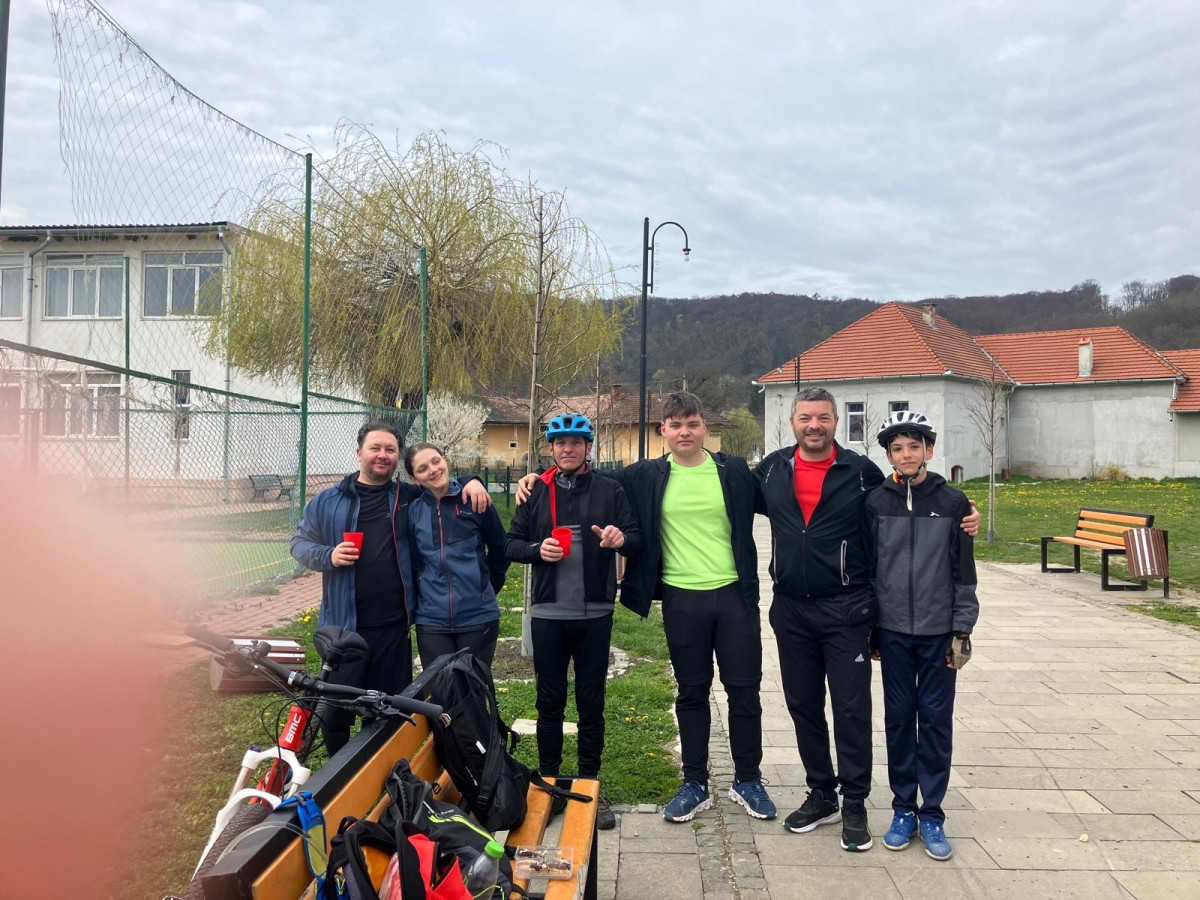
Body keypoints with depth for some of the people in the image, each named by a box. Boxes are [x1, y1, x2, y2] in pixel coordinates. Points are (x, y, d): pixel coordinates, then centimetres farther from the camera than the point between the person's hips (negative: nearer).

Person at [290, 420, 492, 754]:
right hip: (343, 626, -1)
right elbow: (300, 542, 10)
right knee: (335, 710, 4)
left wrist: (470, 482, 0)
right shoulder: (328, 501, 6)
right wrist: (328, 556, -10)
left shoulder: (409, 498, 8)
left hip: (393, 627, 1)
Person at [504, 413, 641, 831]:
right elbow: (511, 544, 6)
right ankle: (548, 781, 25)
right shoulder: (536, 492, 5)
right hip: (548, 613, 1)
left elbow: (638, 538, 2)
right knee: (550, 702, 11)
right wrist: (538, 550, -14)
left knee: (592, 703, 9)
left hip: (595, 613, 0)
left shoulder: (609, 490, 3)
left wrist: (621, 538, -21)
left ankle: (589, 783, 23)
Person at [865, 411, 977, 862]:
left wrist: (962, 631, -2)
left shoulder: (953, 502, -2)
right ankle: (903, 809, 21)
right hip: (893, 630, 1)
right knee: (899, 717, 8)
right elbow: (866, 565, 4)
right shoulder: (876, 502, -1)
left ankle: (931, 814, 18)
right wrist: (867, 629, 4)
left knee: (936, 719, 5)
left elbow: (964, 572, 1)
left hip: (939, 631, 0)